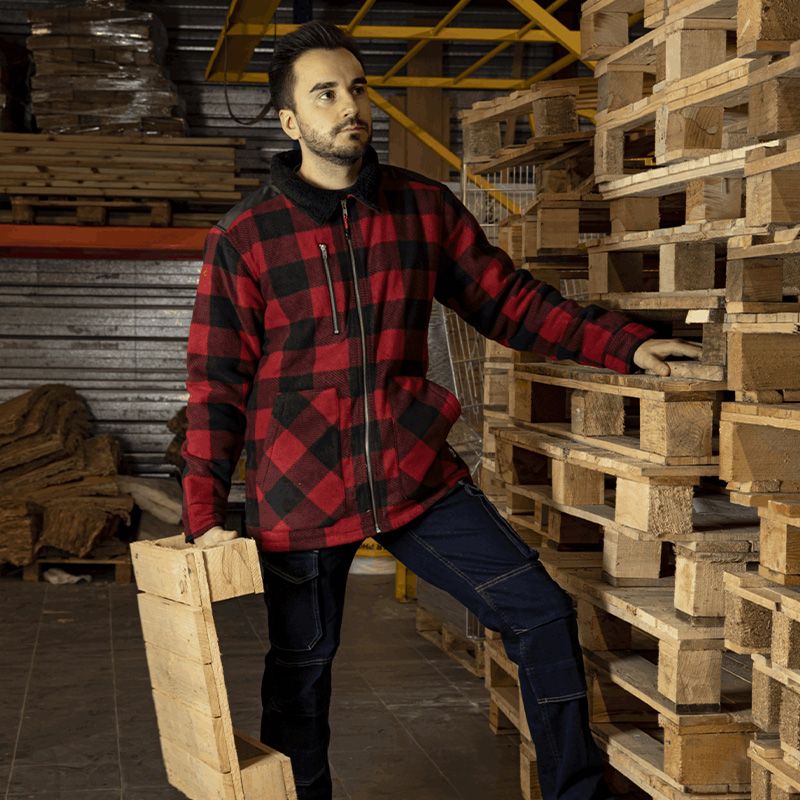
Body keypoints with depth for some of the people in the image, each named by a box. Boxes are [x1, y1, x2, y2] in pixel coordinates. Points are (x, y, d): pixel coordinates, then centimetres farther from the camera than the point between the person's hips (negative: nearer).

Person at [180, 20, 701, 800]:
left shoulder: (424, 207, 3)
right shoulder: (243, 237, -6)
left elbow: (507, 298, 8)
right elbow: (217, 379, -5)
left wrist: (624, 345, -3)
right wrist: (204, 514, -9)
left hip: (416, 474, 3)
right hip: (299, 493, -2)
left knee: (542, 614, -1)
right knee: (300, 667, 11)